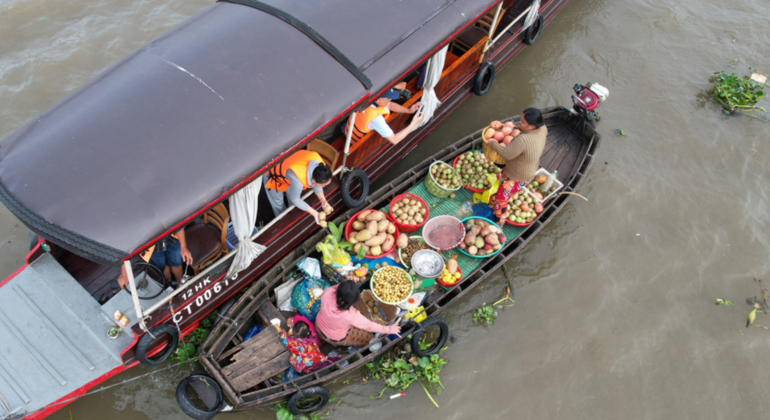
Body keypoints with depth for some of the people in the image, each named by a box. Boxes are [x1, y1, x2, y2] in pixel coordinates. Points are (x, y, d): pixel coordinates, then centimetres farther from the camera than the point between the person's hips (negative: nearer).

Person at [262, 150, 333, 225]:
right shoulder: (298, 182, -47)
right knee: (278, 202, 17)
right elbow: (295, 200, -24)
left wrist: (323, 200, -17)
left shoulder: (319, 164, -29)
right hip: (272, 173, -5)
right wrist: (314, 213, -19)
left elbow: (315, 184, -7)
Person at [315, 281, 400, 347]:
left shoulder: (327, 293, -35)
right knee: (368, 337, 12)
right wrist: (389, 329, -16)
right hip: (336, 339, -5)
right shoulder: (351, 315, -42)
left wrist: (344, 284, -16)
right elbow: (369, 326, -25)